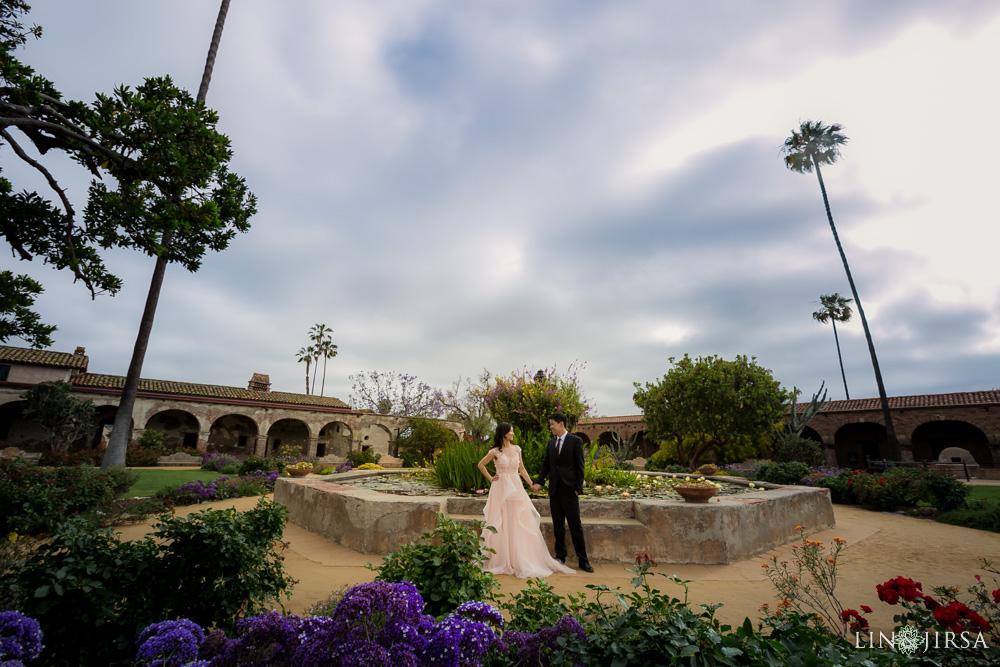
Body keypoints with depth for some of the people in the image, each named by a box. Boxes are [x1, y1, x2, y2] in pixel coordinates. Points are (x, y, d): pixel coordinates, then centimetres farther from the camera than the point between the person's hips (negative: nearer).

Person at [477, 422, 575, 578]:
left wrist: (531, 483, 10)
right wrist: (490, 478, 3)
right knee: (501, 525, 2)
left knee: (520, 524, 3)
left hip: (516, 488, 4)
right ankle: (501, 561, 15)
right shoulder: (495, 451, -5)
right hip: (501, 489, -4)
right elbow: (481, 465, 6)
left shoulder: (516, 449, 7)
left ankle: (522, 561, 13)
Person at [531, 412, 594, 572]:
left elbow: (580, 466, -6)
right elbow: (546, 465, 12)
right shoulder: (551, 443, 11)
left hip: (569, 489, -5)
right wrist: (539, 482, 0)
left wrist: (578, 488, -10)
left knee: (575, 526, 1)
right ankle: (560, 557, 22)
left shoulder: (575, 441, -5)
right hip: (554, 489, 5)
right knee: (558, 525, 11)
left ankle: (583, 560, 12)